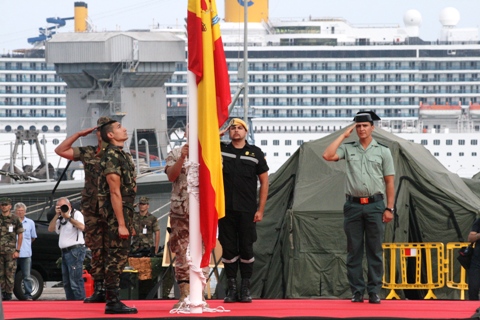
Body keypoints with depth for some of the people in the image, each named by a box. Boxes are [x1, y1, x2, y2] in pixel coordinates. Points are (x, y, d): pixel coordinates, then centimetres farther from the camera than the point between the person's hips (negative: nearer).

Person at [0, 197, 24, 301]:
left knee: (10, 275, -4)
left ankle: (8, 295, 0)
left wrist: (17, 250, -3)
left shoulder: (15, 219, 3)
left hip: (10, 252, -3)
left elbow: (20, 236, 3)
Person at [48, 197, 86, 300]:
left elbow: (82, 227, -18)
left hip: (75, 250, -9)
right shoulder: (61, 219, 21)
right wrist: (57, 215, 1)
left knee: (75, 281, -14)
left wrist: (68, 217, -16)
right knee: (66, 282, 10)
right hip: (65, 252, 9)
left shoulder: (76, 214, -1)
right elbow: (51, 229, 11)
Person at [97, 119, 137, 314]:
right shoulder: (112, 156, -14)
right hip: (116, 212, -10)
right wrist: (121, 224, -21)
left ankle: (113, 301, 15)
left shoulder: (122, 155, 17)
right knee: (117, 257, -9)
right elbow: (115, 192, -18)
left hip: (124, 211, 10)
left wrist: (129, 222, 21)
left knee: (118, 257, 11)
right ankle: (113, 303, -8)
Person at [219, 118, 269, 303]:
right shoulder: (220, 150, 7)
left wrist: (260, 209, 1)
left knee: (246, 248, 1)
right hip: (225, 209, 1)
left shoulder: (255, 153, 4)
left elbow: (264, 182, 6)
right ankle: (231, 288, 8)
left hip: (247, 211, -1)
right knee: (228, 248, 2)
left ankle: (245, 289, 8)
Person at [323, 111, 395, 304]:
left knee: (375, 251, 1)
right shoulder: (348, 149, 9)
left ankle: (374, 292, 4)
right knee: (354, 251, 2)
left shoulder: (382, 151, 7)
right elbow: (327, 156, -9)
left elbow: (389, 182, 5)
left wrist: (389, 208, -2)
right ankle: (357, 292, 6)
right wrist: (344, 135, -2)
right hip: (353, 205, 1)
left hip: (375, 205, -1)